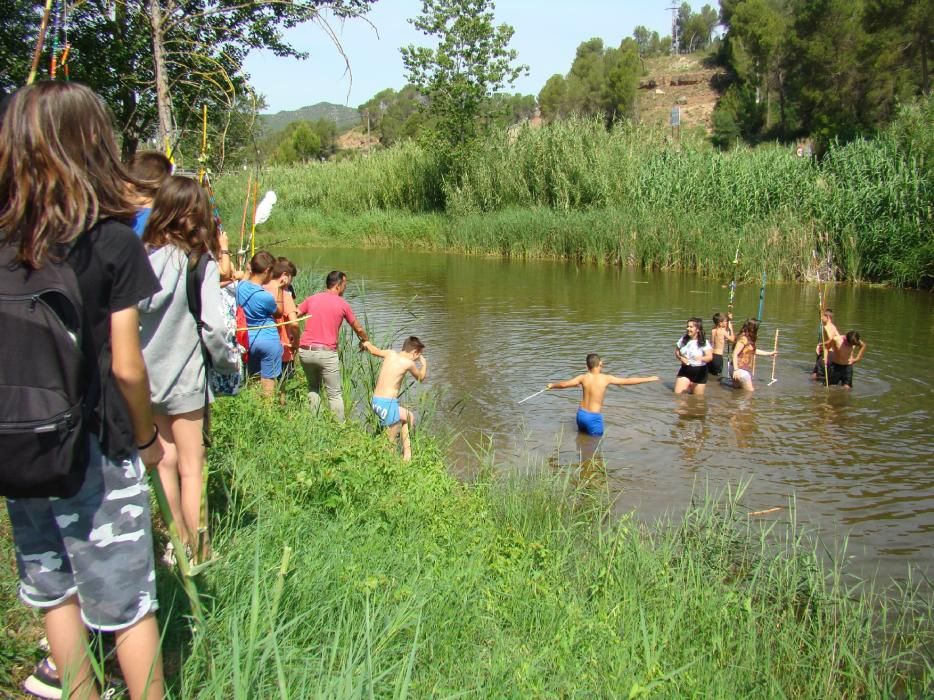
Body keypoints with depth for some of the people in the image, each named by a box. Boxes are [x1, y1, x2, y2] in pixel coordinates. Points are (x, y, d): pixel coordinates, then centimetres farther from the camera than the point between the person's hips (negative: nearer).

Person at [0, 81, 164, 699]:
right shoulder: (113, 241, -14)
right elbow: (126, 365, -14)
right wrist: (146, 439, 2)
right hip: (97, 452, -4)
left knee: (52, 592, 19)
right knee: (127, 602, 8)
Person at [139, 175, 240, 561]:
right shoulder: (201, 264, -14)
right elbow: (212, 326, -18)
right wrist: (229, 360, -2)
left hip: (147, 374, 5)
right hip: (184, 377, -4)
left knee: (165, 459, 17)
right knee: (191, 468, 6)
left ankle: (178, 542, 29)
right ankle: (195, 552, 13)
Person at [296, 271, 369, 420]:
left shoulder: (311, 299, 10)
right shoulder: (343, 305, 3)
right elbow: (358, 329, 13)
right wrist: (365, 341, 31)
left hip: (305, 351, 4)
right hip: (326, 353, -4)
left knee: (313, 387, 23)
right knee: (335, 394, 6)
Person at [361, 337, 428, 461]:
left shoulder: (391, 353, 7)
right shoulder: (409, 363, -6)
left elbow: (374, 350, 22)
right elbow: (421, 378, 12)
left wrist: (365, 343, 42)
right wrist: (424, 363, 29)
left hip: (375, 401, 9)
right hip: (387, 404, -9)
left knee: (408, 417, 27)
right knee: (390, 442, 2)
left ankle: (407, 454, 29)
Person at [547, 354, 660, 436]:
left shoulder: (583, 377, -4)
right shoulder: (606, 378, -13)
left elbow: (564, 384, -1)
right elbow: (628, 381, -9)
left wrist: (552, 385, 20)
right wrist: (649, 379, 0)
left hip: (581, 414, 5)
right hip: (594, 417, -5)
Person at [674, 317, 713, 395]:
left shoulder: (704, 343, -12)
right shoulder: (683, 339, 0)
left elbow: (710, 357, -22)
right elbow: (676, 351, 12)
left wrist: (701, 358, -44)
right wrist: (681, 358, -10)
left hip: (699, 372, -3)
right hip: (685, 370, 3)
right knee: (677, 394, -9)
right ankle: (688, 389, 20)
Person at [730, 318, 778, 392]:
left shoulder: (749, 339, 14)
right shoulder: (743, 339, -15)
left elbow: (753, 351, 31)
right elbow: (735, 354, -20)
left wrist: (769, 353, 39)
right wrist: (736, 370, -24)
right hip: (741, 370, -10)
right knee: (750, 391, -7)